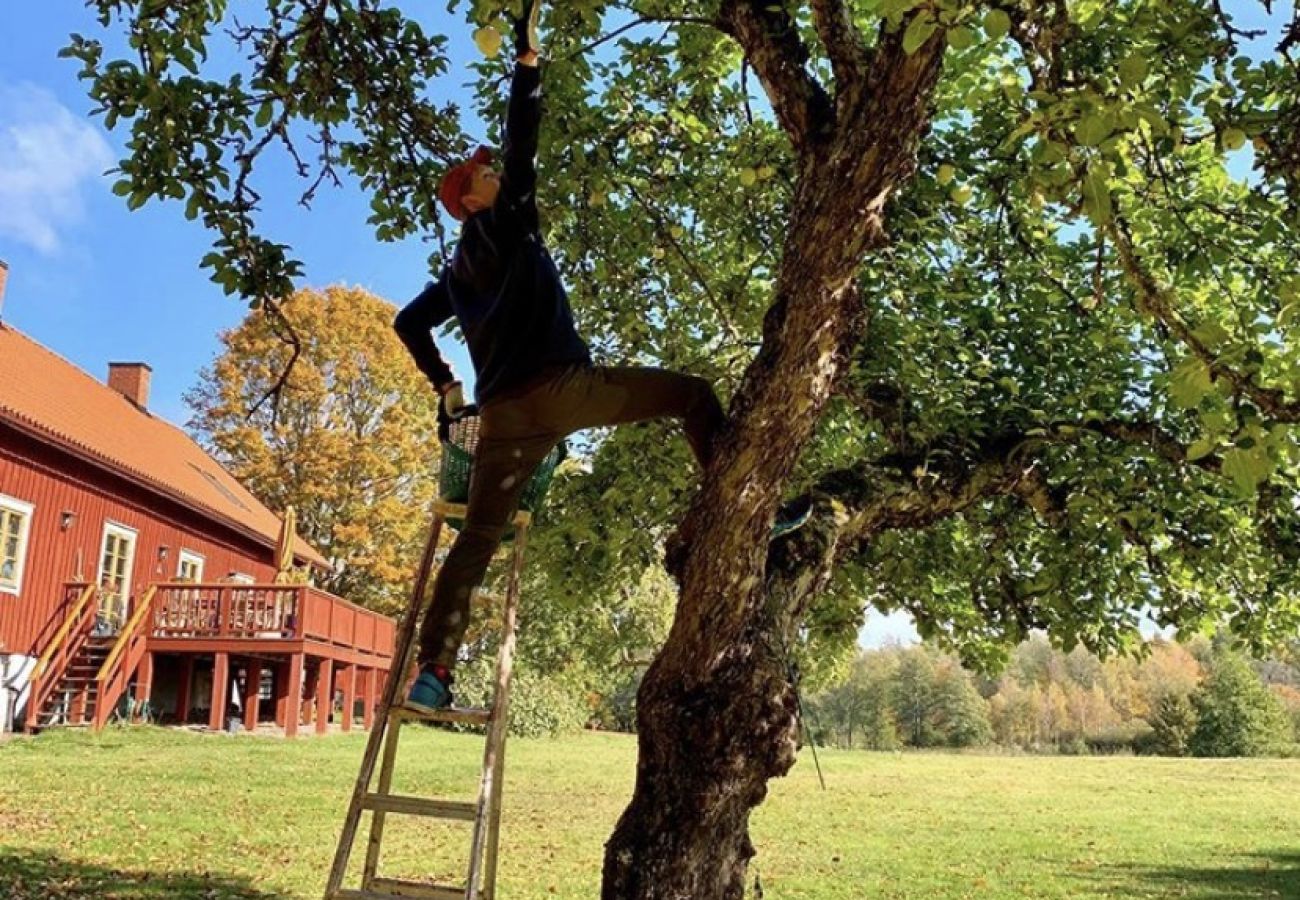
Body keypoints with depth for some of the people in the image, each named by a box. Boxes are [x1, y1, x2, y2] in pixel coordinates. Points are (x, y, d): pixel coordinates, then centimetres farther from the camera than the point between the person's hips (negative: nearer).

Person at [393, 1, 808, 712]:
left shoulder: (455, 272, 25)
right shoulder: (506, 222, 6)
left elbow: (409, 323, 32)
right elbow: (520, 145, -3)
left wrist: (446, 387, 36)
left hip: (504, 413, 6)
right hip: (561, 387, -6)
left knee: (476, 539, 8)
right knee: (693, 395, 4)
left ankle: (433, 668, 1)